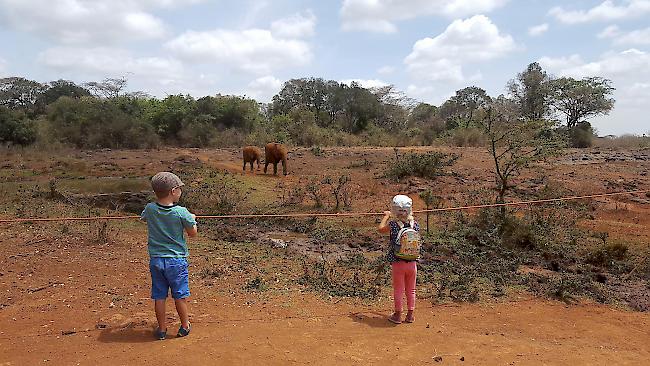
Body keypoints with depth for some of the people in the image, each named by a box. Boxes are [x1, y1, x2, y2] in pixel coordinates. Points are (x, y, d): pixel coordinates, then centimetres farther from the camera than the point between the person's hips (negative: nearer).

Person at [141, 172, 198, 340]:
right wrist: (192, 219, 13)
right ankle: (184, 326, 25)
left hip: (155, 259, 3)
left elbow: (143, 218, 20)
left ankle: (162, 329, 23)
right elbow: (193, 233, -5)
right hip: (176, 259, -3)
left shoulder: (150, 209, -5)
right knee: (180, 295, 11)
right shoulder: (181, 212, -15)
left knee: (159, 296, 12)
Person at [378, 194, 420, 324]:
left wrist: (386, 216, 20)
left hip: (397, 263, -3)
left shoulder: (393, 225, -14)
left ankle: (397, 315, 19)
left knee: (398, 290, 10)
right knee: (411, 290, 15)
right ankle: (410, 315, 24)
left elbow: (381, 229, 7)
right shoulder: (415, 225, -6)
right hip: (412, 263, 3)